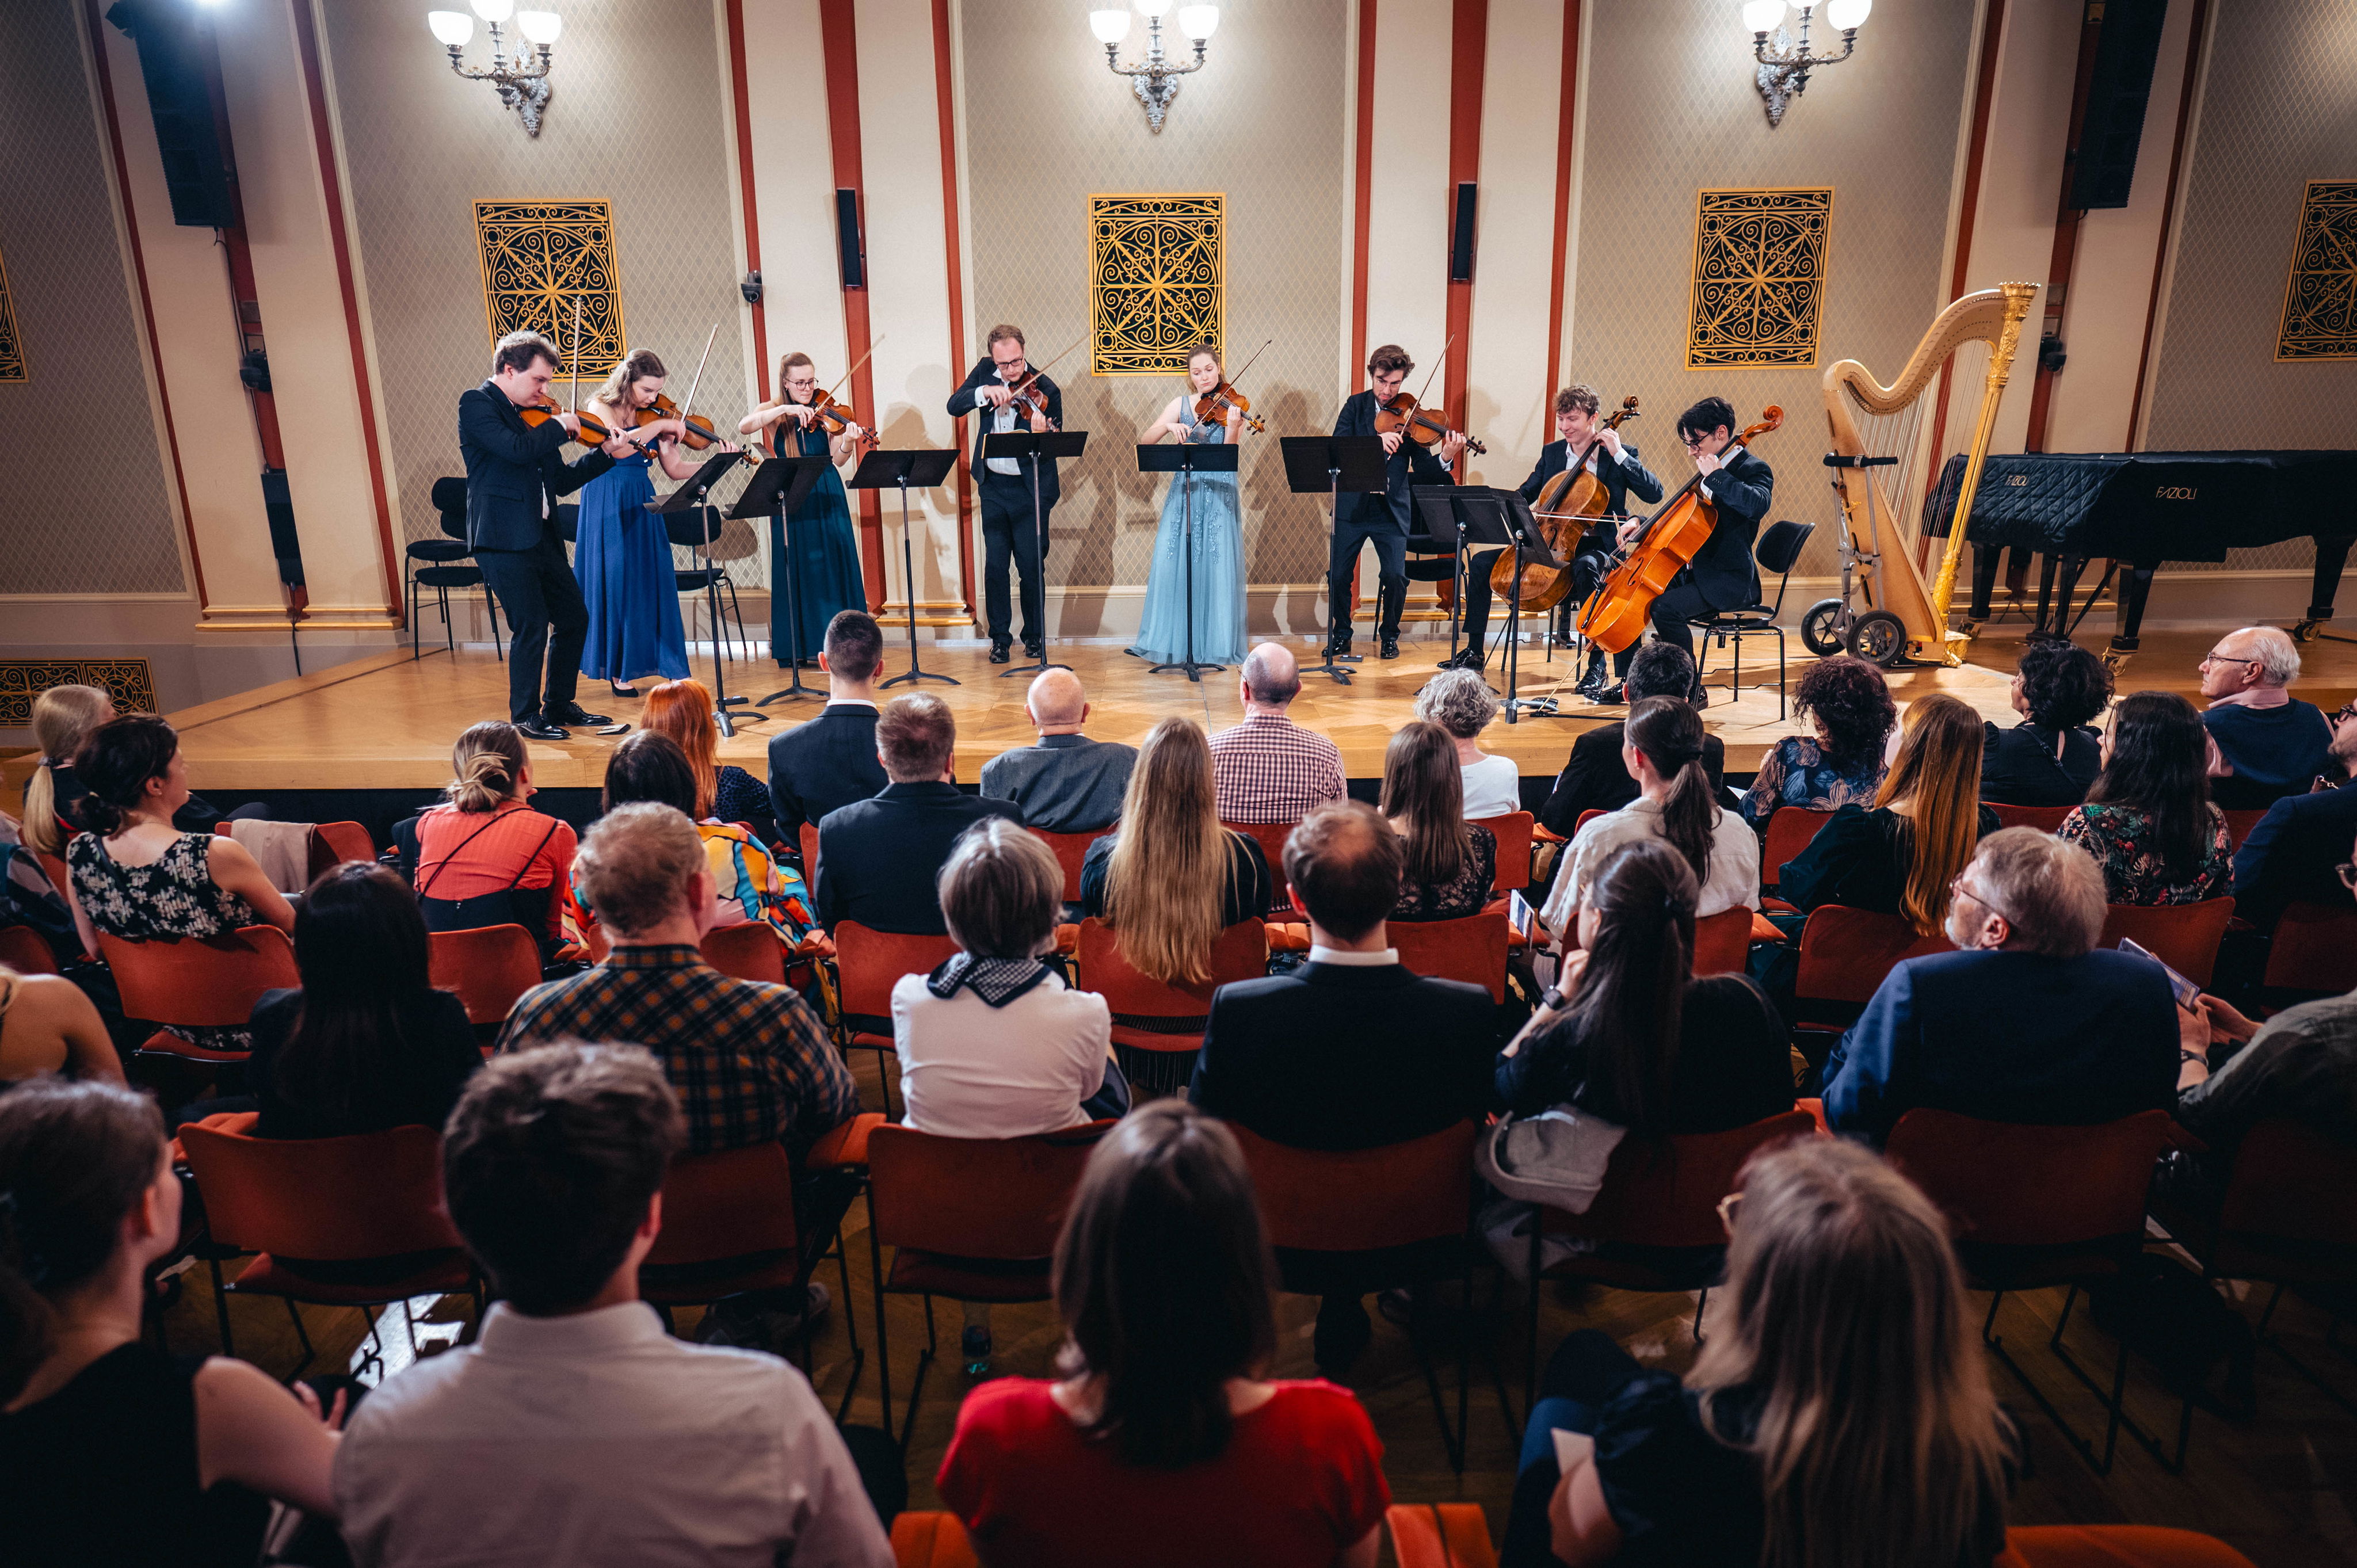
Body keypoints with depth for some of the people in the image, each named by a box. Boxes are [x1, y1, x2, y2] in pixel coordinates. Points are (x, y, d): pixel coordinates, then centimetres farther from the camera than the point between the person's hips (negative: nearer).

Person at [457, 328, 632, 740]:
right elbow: (516, 450, -25)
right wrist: (560, 425, -10)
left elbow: (562, 481, 16)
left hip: (542, 534, 8)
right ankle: (525, 717, 9)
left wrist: (607, 455, 8)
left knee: (574, 617, 12)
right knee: (532, 627, -7)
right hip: (504, 537, -8)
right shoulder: (476, 403, -7)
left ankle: (559, 705, 26)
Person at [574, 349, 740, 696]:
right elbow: (619, 441, -26)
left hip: (642, 504, 4)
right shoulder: (601, 406, -5)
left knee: (653, 580, 1)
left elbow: (676, 468, 3)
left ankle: (669, 667, 3)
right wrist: (660, 425, -20)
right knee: (615, 580, -2)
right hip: (608, 506, -4)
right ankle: (617, 668, 7)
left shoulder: (653, 416, 7)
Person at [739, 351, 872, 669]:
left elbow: (837, 459, -7)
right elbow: (743, 427, -18)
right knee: (798, 570, 2)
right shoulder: (774, 412, 2)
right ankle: (798, 647, 8)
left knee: (835, 567, 1)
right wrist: (783, 410, -26)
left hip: (828, 499, 1)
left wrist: (849, 441, -28)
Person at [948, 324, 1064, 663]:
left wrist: (1042, 433, -35)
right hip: (993, 486, 3)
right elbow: (954, 406, -7)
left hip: (1030, 489, -3)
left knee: (1032, 565, 2)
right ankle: (1000, 639, 15)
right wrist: (984, 392, -24)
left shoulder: (1045, 390, -11)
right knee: (995, 564, 5)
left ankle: (1035, 637, 18)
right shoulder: (985, 373, 2)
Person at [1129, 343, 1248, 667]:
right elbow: (1145, 440, -3)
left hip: (1219, 497, -1)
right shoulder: (1181, 404, 6)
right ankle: (1171, 640, 5)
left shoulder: (1231, 406, 1)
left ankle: (1215, 642, 4)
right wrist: (1168, 425, -21)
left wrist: (1232, 427, -28)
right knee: (1171, 563, -5)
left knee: (1217, 566, -5)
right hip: (1184, 493, 2)